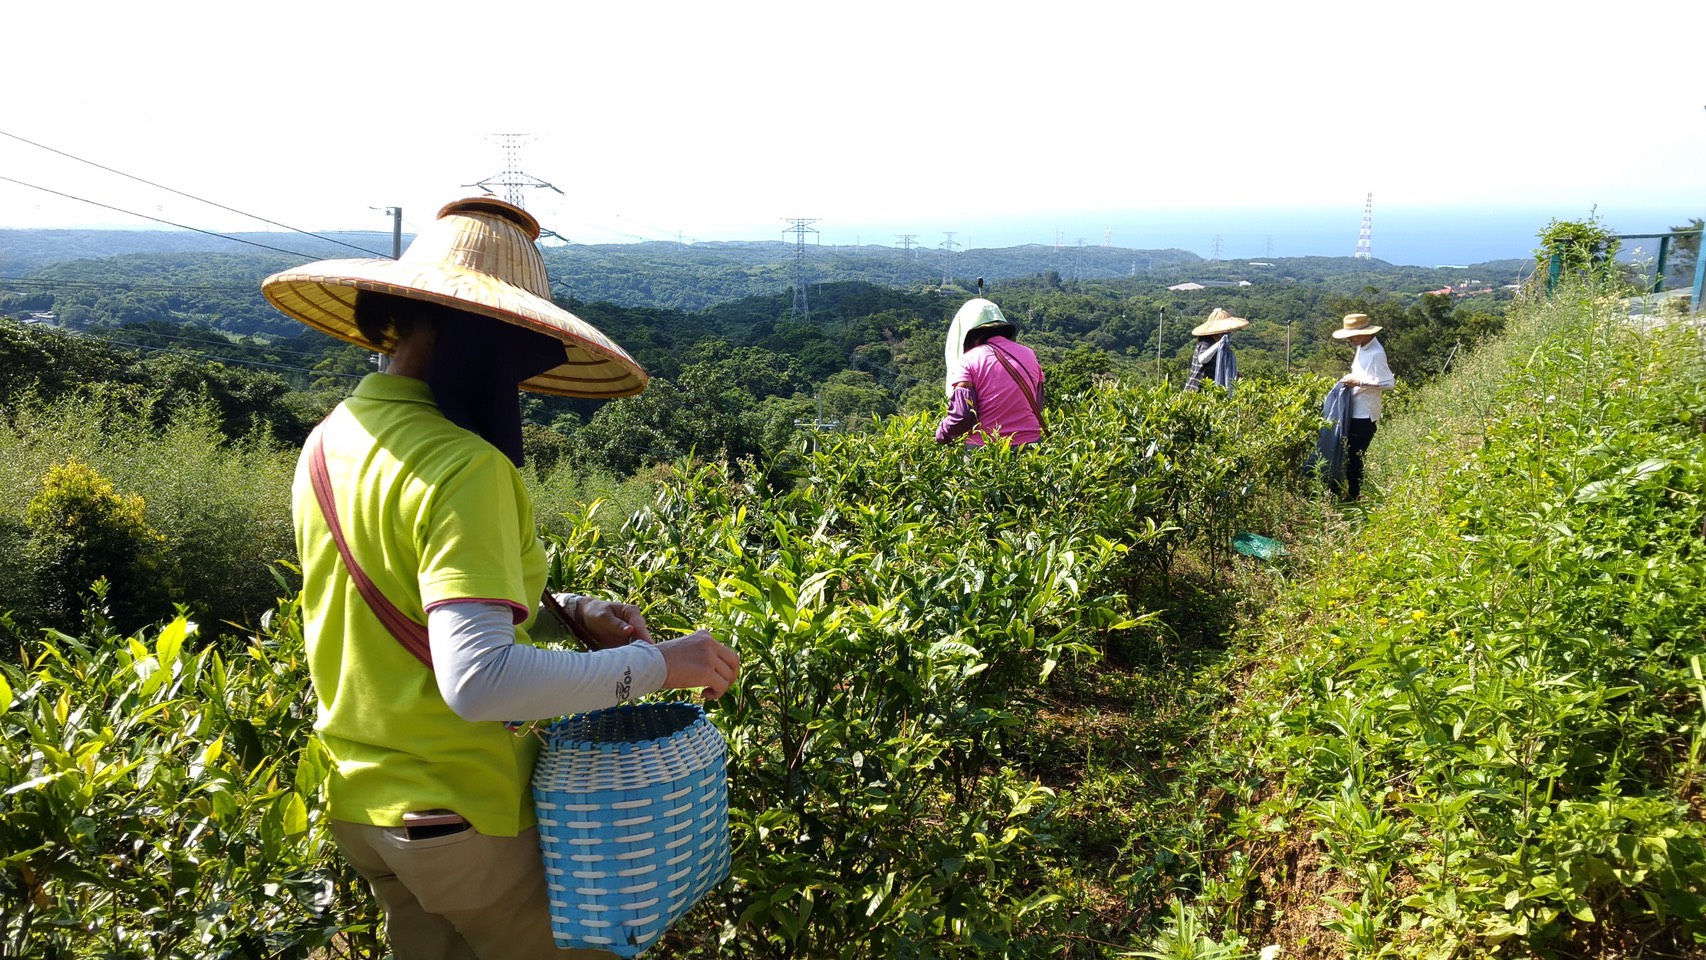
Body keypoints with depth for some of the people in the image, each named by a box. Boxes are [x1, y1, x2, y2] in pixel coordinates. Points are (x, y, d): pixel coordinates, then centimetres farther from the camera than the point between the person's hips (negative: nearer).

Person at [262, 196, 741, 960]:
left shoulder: (327, 444, 2)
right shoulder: (461, 467, -26)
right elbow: (477, 679, -33)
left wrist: (565, 613, 2)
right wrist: (656, 664, -25)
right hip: (461, 819, -8)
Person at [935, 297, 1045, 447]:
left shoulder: (967, 361, -6)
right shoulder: (1029, 355, 8)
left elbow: (961, 417, -12)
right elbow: (1037, 408, 14)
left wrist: (940, 434, 5)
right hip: (1030, 449, 4)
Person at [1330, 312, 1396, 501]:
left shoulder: (1376, 353, -18)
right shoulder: (1362, 348, 10)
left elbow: (1389, 383, -21)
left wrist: (1359, 382, -21)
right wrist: (1351, 379, 5)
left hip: (1365, 415, -9)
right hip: (1354, 412, 9)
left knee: (1354, 458, -2)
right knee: (1348, 456, 15)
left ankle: (1353, 498, 9)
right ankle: (1335, 493, 24)